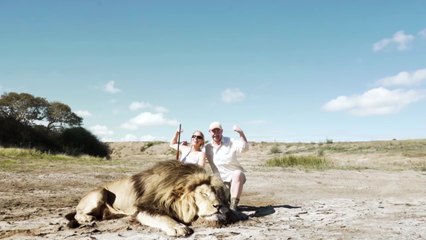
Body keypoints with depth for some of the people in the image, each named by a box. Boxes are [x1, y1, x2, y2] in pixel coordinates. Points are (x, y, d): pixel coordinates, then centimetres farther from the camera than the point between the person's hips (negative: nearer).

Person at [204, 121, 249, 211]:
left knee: (237, 173, -38)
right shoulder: (207, 147, 6)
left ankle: (233, 205, -41)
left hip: (236, 176, -4)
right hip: (221, 180, 4)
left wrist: (241, 133, -36)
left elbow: (244, 147, -20)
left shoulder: (230, 142, -4)